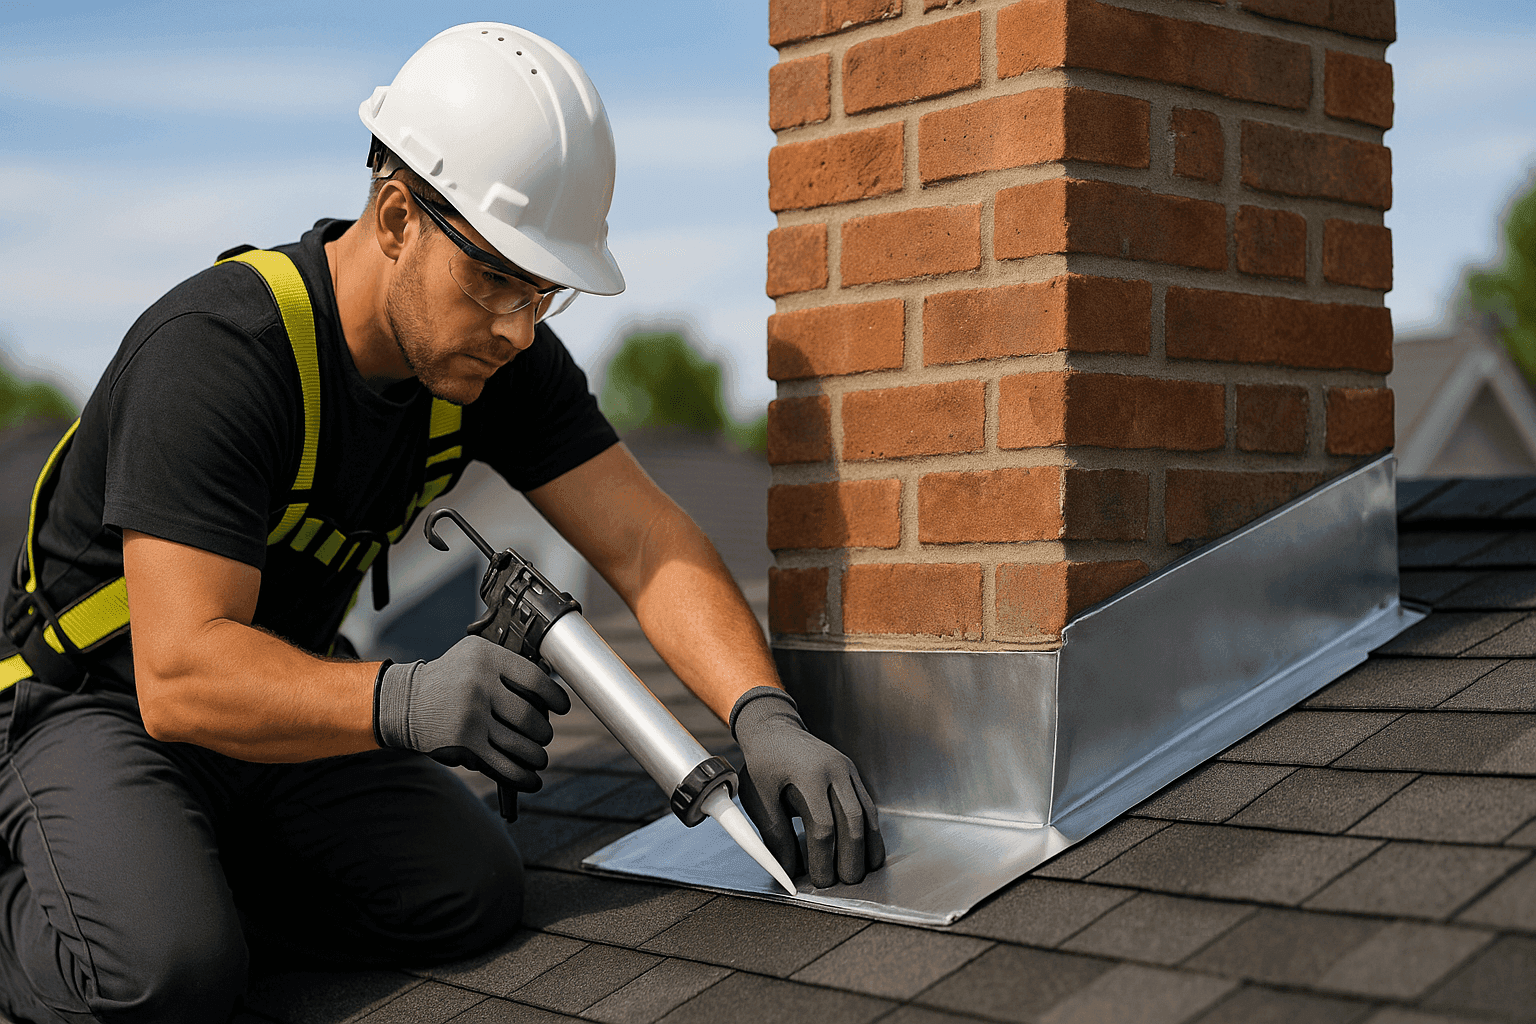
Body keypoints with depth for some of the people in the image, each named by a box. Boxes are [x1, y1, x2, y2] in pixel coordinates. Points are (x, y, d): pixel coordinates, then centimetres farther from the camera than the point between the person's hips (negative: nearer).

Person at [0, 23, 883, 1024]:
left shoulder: (497, 357, -9)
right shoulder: (216, 350, -31)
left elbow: (645, 539, -12)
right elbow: (181, 676, -36)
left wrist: (765, 715, -28)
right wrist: (401, 701, -52)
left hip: (283, 695, 7)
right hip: (104, 704, -7)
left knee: (473, 891, -13)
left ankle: (169, 880, 6)